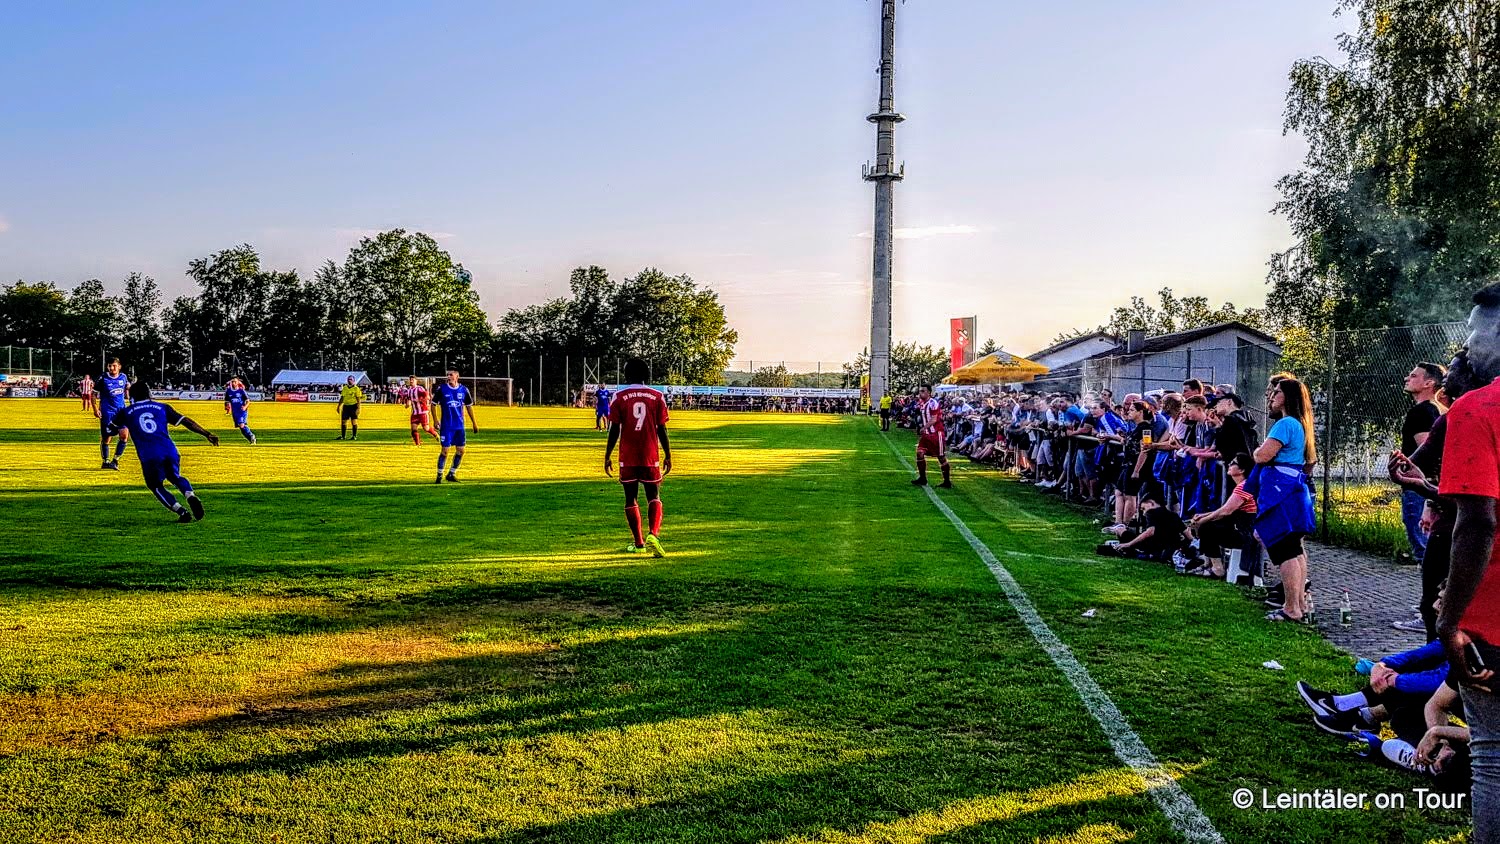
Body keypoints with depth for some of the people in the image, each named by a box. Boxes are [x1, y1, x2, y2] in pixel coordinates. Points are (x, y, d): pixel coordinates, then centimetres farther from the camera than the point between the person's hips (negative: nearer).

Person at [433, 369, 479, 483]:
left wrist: (474, 423, 12)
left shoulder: (464, 390, 3)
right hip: (446, 426, -3)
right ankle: (439, 475, 8)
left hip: (460, 426, 3)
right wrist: (436, 420, -9)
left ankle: (451, 474, 18)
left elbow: (469, 406, 13)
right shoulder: (442, 388, -5)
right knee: (445, 450, -5)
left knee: (460, 451, 4)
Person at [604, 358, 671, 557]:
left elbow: (615, 430, -4)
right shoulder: (657, 397, 1)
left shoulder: (620, 397, -3)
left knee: (630, 498, 10)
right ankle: (653, 534, -17)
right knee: (654, 497, 8)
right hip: (650, 456, 1)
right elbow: (661, 430, 0)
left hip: (627, 458, 0)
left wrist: (608, 456, 3)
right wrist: (668, 456, 7)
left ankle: (638, 543, 13)